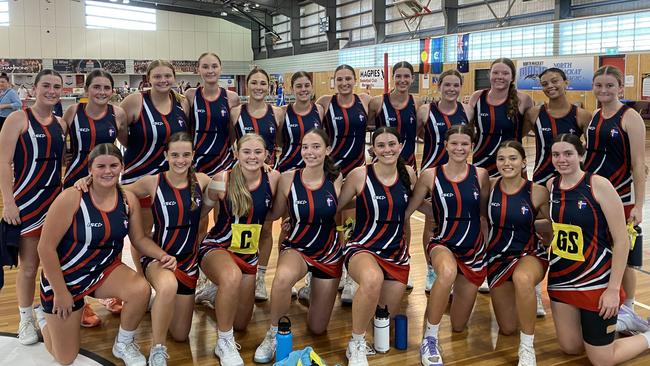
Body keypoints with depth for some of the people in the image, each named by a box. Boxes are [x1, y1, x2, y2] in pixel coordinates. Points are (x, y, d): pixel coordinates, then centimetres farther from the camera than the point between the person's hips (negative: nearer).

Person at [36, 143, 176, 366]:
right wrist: (60, 292, -16)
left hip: (105, 270, 4)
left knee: (141, 290, -29)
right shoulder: (71, 198, -25)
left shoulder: (128, 200, -10)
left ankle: (124, 345, 1)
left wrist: (163, 256, -18)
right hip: (64, 276, -3)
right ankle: (45, 314, 40)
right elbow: (46, 247, -20)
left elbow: (139, 239, 2)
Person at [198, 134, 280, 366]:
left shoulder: (272, 179, -8)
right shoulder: (223, 179, -15)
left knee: (240, 324, 14)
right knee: (232, 276, -42)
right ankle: (224, 343, -19)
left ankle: (219, 294, 47)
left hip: (249, 254, 5)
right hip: (216, 248, -4)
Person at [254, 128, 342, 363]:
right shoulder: (288, 179, -15)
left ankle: (313, 290, 46)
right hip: (296, 249, -2)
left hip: (329, 253, 2)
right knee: (283, 277, -42)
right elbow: (274, 214, -4)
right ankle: (273, 333, -13)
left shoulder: (336, 180, -11)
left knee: (317, 329, 11)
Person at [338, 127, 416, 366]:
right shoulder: (359, 175, -10)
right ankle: (356, 346, -16)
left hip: (397, 252, 5)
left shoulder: (408, 173, 1)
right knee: (373, 279, -40)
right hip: (362, 248, -5)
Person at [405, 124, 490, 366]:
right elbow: (407, 210, -3)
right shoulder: (431, 175, -8)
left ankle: (460, 289, 48)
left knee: (458, 326, 11)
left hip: (475, 251, 3)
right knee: (448, 272, -43)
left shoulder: (480, 175, -3)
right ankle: (429, 340, -22)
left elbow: (484, 214, 9)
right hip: (443, 244, -2)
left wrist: (488, 247, 11)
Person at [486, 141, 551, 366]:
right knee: (507, 329, 6)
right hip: (497, 258, 3)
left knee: (522, 279, -42)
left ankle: (527, 347, -23)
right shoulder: (490, 186, -6)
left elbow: (550, 225, 6)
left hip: (530, 254, -3)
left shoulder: (537, 192, -10)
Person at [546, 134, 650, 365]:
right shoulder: (551, 186, 1)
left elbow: (622, 241, -15)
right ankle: (620, 320, 36)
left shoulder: (599, 185, -16)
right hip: (560, 279, 6)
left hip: (596, 282, -6)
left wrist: (614, 288, -17)